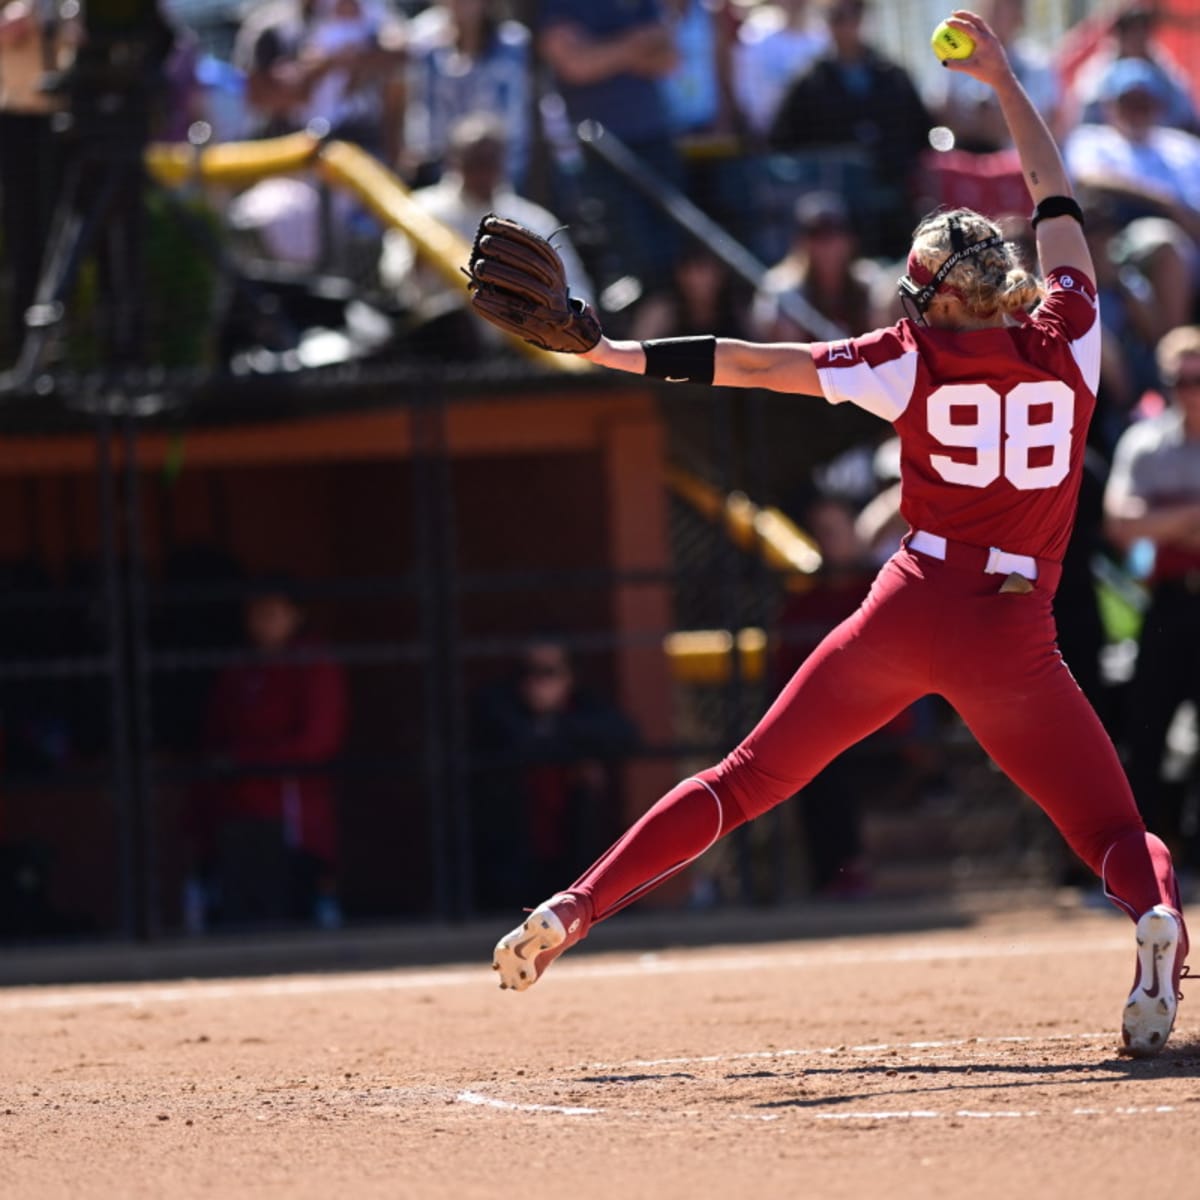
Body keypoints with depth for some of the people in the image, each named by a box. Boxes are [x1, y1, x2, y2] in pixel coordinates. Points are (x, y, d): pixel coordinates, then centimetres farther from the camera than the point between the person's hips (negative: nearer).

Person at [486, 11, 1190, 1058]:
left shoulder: (913, 360, 2)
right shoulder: (1068, 340, 4)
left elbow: (752, 365, 2)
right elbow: (1057, 201, 19)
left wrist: (618, 354, 10)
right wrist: (1002, 79, 31)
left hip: (910, 611, 0)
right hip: (1014, 637, 0)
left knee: (746, 782, 12)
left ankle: (576, 907, 7)